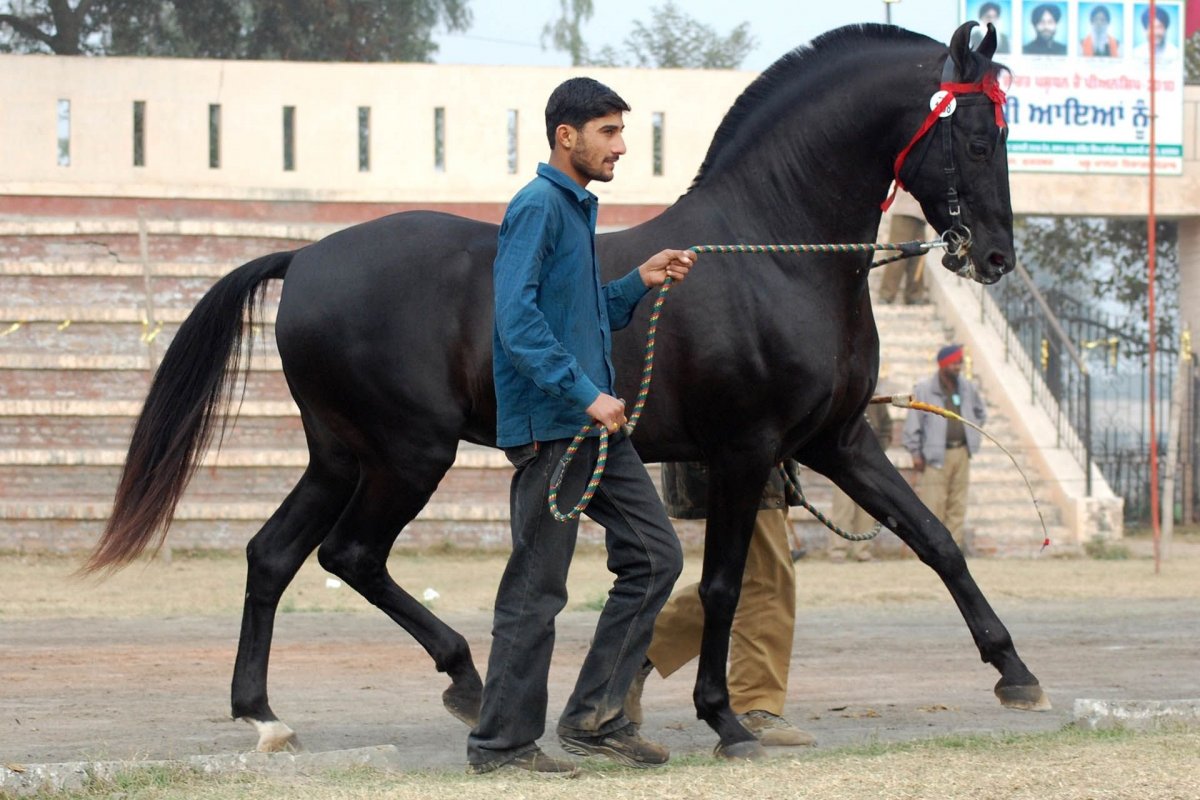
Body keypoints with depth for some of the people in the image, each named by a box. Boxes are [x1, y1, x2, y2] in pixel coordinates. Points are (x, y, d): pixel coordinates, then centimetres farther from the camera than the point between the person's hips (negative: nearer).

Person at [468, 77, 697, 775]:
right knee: (537, 589, -4)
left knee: (657, 555, 8)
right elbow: (519, 320, -22)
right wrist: (586, 394, -25)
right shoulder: (538, 208, -12)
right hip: (549, 427, -10)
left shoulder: (578, 211, 17)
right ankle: (503, 742, 5)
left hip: (594, 425, 10)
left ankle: (595, 716, 12)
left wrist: (640, 283, 11)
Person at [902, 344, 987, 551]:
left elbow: (981, 414, 27)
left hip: (961, 453, 5)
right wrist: (915, 453, -7)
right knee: (933, 503, -10)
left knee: (957, 503, 6)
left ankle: (954, 544, 10)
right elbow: (913, 424, -4)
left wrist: (972, 433, 15)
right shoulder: (924, 390, -5)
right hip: (936, 454, -5)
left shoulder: (967, 389, 10)